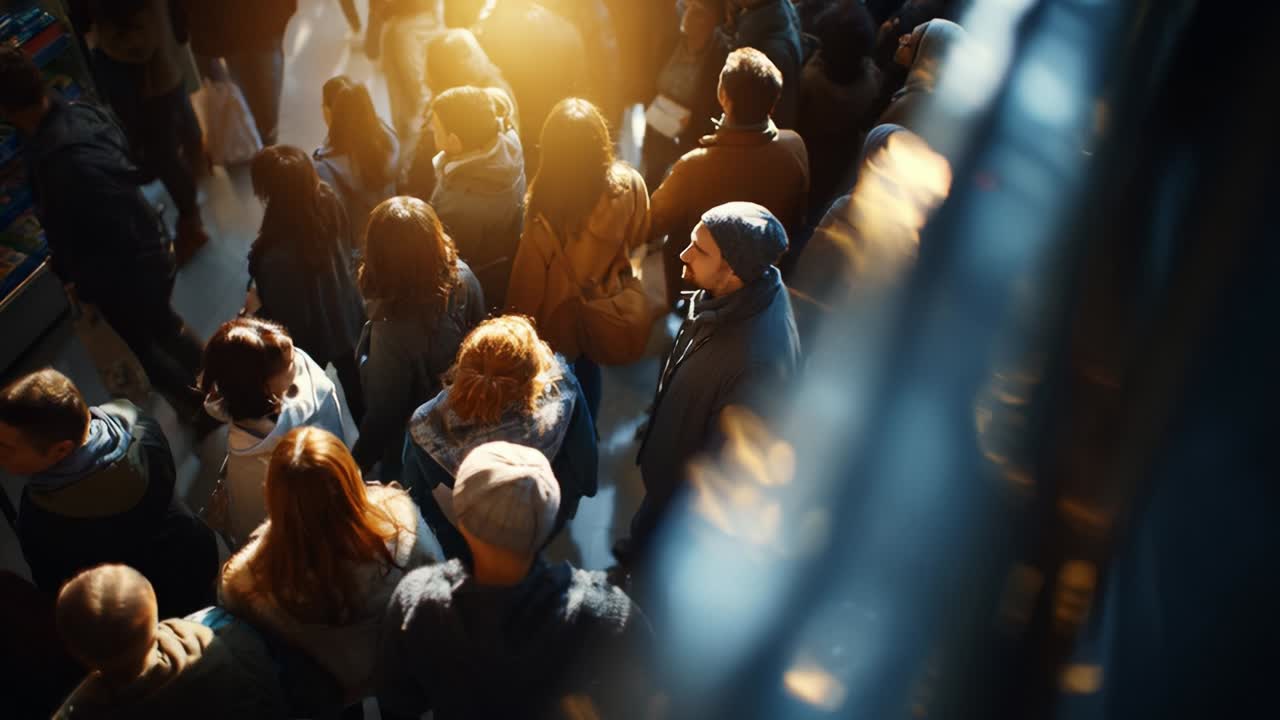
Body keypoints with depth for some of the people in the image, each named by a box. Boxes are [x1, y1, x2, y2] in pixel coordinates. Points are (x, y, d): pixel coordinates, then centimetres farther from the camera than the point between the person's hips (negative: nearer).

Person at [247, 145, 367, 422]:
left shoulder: (277, 254, -42)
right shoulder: (328, 200, -23)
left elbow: (286, 319, -27)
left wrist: (255, 307, -10)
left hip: (309, 337, -6)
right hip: (346, 317, 7)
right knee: (353, 380, 32)